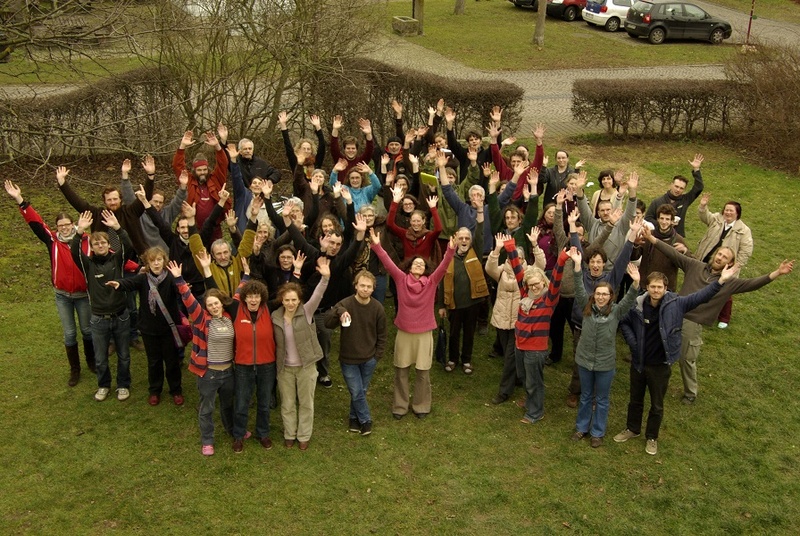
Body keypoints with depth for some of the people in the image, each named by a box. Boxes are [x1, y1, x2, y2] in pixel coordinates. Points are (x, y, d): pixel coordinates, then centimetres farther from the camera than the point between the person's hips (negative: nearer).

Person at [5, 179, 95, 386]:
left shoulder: (86, 241, -12)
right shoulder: (53, 241, -7)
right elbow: (35, 223, -12)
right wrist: (20, 201, -22)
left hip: (84, 295, -1)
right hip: (62, 296, 1)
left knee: (87, 330, 15)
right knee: (69, 333, 10)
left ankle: (91, 362, 37)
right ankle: (74, 370, 24)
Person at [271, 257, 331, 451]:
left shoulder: (306, 312, -13)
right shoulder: (276, 316, -6)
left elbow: (317, 296, -31)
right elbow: (276, 342, 5)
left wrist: (325, 278, -48)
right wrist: (276, 362, 8)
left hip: (306, 366, -2)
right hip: (285, 367, 2)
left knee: (306, 403, 12)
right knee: (287, 404, 15)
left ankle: (304, 436, 28)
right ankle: (289, 435, 33)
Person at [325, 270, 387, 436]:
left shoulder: (377, 307, -8)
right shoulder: (345, 304, -16)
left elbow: (381, 334, 3)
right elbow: (328, 324, -25)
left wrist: (378, 355, 1)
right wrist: (338, 311, -42)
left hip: (369, 359, 2)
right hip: (349, 359, -2)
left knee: (362, 391, 15)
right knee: (356, 392, 0)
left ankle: (354, 417, 36)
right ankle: (365, 420, 20)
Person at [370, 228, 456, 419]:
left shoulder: (431, 282, -3)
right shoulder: (401, 279, -4)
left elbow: (443, 266, -15)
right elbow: (388, 263, -12)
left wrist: (451, 250, -30)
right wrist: (377, 245, -23)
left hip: (424, 333, 0)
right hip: (404, 332, 0)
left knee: (423, 372, 8)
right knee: (401, 371, 10)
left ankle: (421, 406, 25)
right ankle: (400, 406, 25)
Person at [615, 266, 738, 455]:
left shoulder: (675, 304, -15)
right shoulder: (637, 305, -12)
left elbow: (700, 297, -23)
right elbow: (623, 322, 5)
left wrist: (721, 281, -34)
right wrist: (632, 341, -7)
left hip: (661, 365, -1)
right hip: (638, 362, 1)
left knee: (657, 405, 15)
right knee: (635, 399, 22)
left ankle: (652, 437, 36)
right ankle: (632, 429, 44)